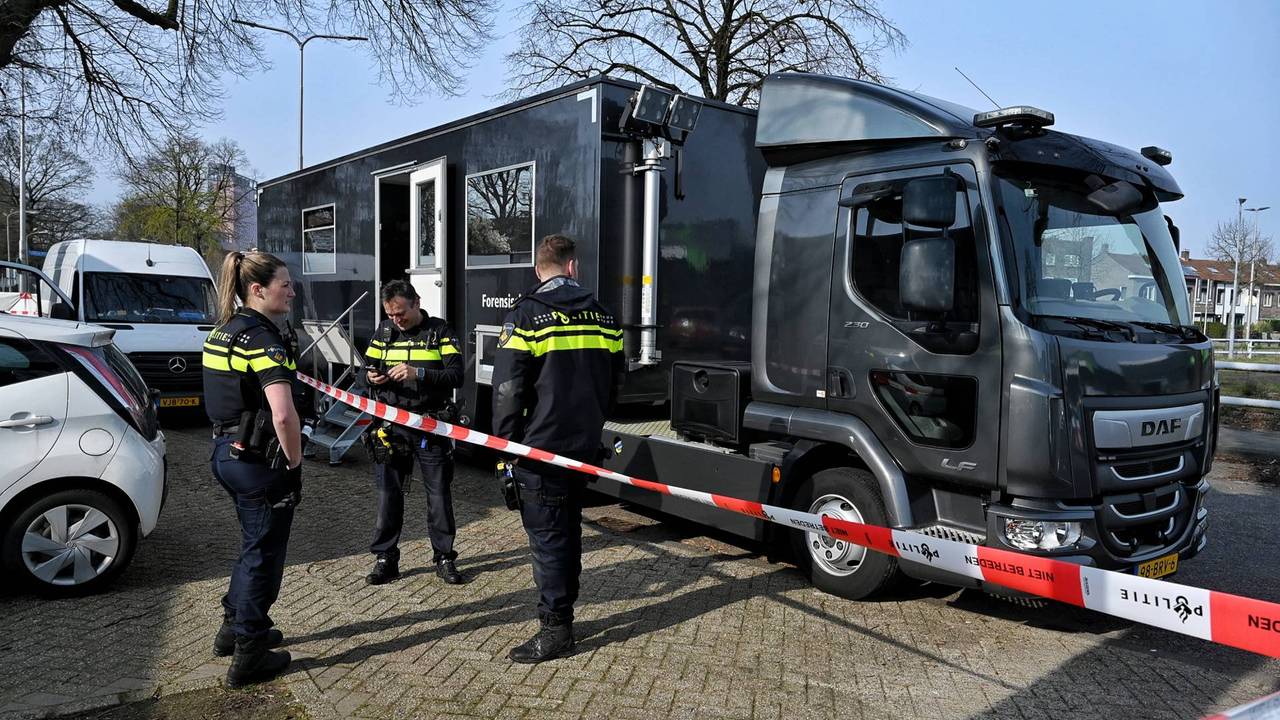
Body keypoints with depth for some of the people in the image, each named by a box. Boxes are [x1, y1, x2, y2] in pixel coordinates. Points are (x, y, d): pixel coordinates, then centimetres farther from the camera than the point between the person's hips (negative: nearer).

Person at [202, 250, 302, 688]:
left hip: (226, 451, 9)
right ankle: (249, 655, 18)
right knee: (264, 553, 6)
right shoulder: (263, 338, -20)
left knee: (254, 544, 25)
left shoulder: (225, 331, 9)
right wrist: (294, 463, -16)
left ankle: (234, 626, 40)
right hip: (258, 460, -9)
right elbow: (283, 414, -30)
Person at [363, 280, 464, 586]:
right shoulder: (383, 331, 9)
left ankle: (444, 557, 17)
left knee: (439, 493, 4)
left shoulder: (440, 331, -3)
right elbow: (369, 367, 17)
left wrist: (418, 373, -25)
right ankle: (385, 558, 18)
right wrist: (372, 377, -7)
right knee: (389, 493, 6)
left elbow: (456, 376, -12)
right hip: (392, 425, 3)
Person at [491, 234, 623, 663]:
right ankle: (563, 611, 30)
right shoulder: (603, 317, 7)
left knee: (546, 535, 1)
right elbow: (611, 383, 15)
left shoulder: (527, 315, -11)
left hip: (541, 446, -6)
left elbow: (508, 390, -13)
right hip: (585, 445, 6)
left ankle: (555, 629, 7)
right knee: (568, 528, 18)